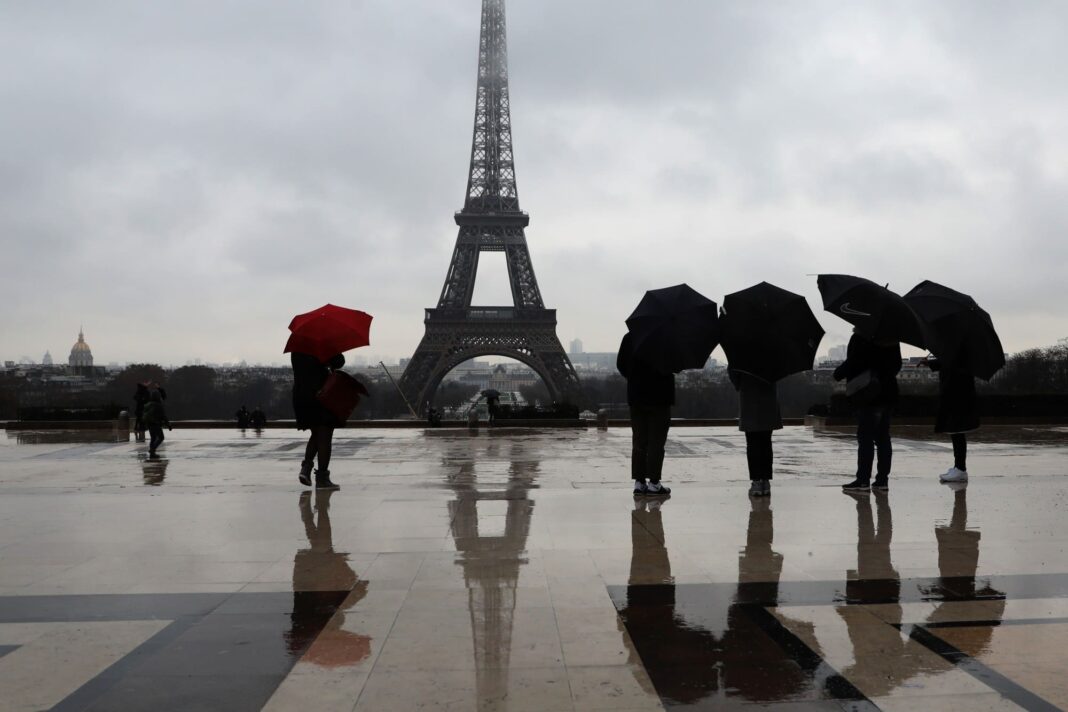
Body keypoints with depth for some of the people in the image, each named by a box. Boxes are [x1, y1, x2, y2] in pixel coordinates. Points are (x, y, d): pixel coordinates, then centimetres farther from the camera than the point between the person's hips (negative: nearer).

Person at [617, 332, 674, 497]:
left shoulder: (628, 337, 3)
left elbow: (620, 364, 7)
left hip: (635, 396, 5)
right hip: (659, 397, -4)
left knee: (638, 441, 9)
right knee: (656, 441, 1)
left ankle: (639, 483, 10)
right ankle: (653, 483, 1)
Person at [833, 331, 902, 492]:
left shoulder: (860, 338, -12)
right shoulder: (891, 339, 11)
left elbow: (852, 363, -18)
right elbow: (897, 364, 16)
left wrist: (838, 373, -2)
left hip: (869, 397, -7)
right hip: (889, 394, 7)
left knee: (865, 439, -5)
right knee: (883, 438, 10)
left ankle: (863, 480, -5)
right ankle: (882, 479, 11)